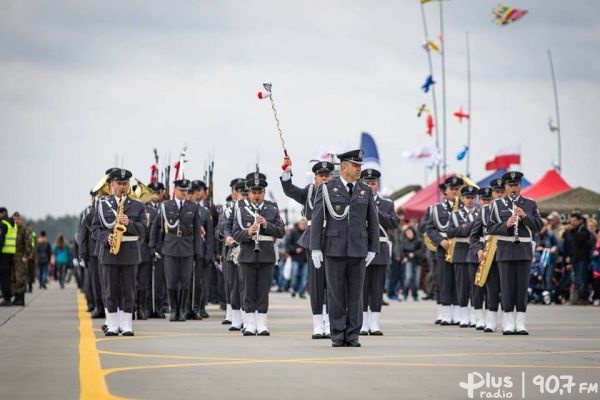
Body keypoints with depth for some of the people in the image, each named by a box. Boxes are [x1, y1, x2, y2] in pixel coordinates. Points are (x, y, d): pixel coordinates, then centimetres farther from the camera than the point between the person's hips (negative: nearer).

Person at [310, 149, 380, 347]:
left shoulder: (365, 191, 7)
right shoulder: (327, 189, -2)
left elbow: (373, 222, 9)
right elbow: (317, 219, -3)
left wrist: (373, 249, 3)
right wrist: (315, 249, -9)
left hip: (358, 250, 2)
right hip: (334, 248, -2)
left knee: (355, 293, 3)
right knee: (335, 293, 1)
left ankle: (352, 336, 8)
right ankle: (337, 335, 8)